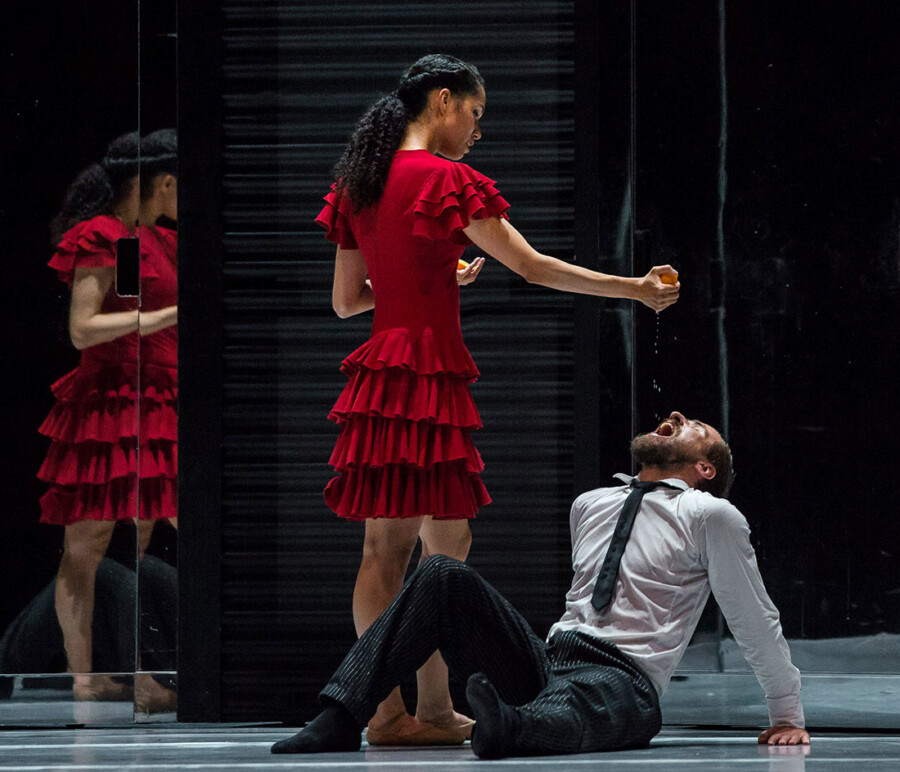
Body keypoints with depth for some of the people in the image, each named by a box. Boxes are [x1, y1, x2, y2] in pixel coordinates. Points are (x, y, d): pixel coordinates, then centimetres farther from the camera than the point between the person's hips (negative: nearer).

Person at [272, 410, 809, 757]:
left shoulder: (711, 516, 6)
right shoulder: (590, 506, 26)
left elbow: (756, 621, 8)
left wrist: (788, 717, 10)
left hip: (624, 683, -6)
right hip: (546, 660, 6)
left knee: (573, 705, -44)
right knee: (446, 576, -14)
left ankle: (507, 728, -82)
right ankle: (340, 720, -25)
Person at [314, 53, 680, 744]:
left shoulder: (359, 185, 15)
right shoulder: (446, 180, -8)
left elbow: (346, 300, 20)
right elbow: (533, 267, -6)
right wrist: (636, 289, 2)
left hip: (380, 370, 8)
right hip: (428, 371, -8)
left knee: (388, 544, 6)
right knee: (444, 545, -5)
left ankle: (387, 709, 5)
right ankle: (433, 710, -6)